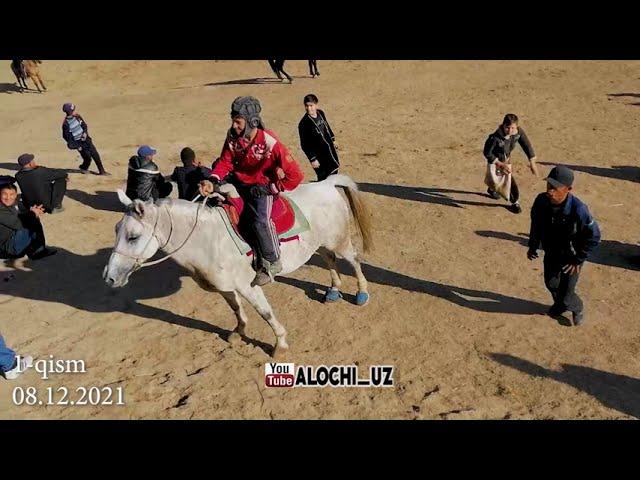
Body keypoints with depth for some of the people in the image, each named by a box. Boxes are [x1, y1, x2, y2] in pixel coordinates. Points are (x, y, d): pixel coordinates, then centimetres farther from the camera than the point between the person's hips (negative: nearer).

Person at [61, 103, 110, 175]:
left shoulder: (77, 116, -3)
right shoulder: (66, 123, -18)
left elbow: (84, 125, 11)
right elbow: (66, 136, -12)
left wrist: (85, 132, -9)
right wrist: (76, 146, -13)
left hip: (85, 138, 5)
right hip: (78, 142, -5)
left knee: (95, 155, 3)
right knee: (87, 158, -2)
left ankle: (101, 171, 13)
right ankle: (83, 168, 30)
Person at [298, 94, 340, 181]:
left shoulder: (321, 113, -2)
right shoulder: (304, 123, -22)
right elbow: (304, 144, -18)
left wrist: (333, 140, 22)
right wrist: (312, 159, -19)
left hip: (331, 151, 7)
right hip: (320, 156, -7)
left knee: (334, 174, 23)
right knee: (323, 179, -1)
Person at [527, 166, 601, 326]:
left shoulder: (578, 210, -35)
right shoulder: (541, 201, -20)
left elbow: (594, 236, -22)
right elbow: (536, 223, 1)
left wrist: (579, 260, -17)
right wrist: (533, 246, 6)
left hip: (570, 257, -5)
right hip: (550, 254, 5)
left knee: (566, 295, 5)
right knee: (551, 283, 25)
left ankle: (577, 309, 40)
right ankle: (559, 304, 57)